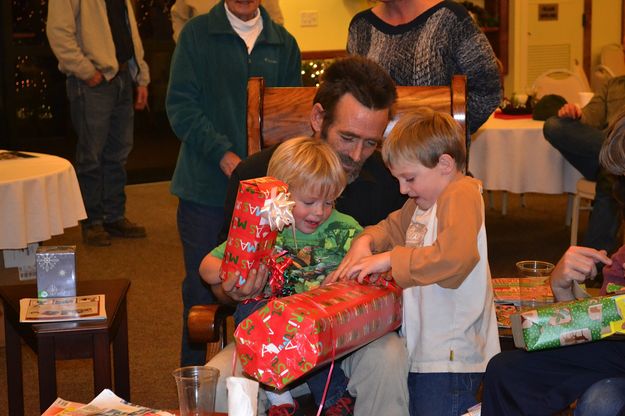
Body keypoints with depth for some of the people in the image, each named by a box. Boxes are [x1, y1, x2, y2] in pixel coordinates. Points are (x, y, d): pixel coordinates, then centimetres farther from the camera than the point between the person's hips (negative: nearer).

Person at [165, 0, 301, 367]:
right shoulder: (197, 34, 2)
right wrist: (223, 155, -17)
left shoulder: (284, 44, 10)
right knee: (201, 288, 4)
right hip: (206, 188, -2)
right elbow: (180, 105, -5)